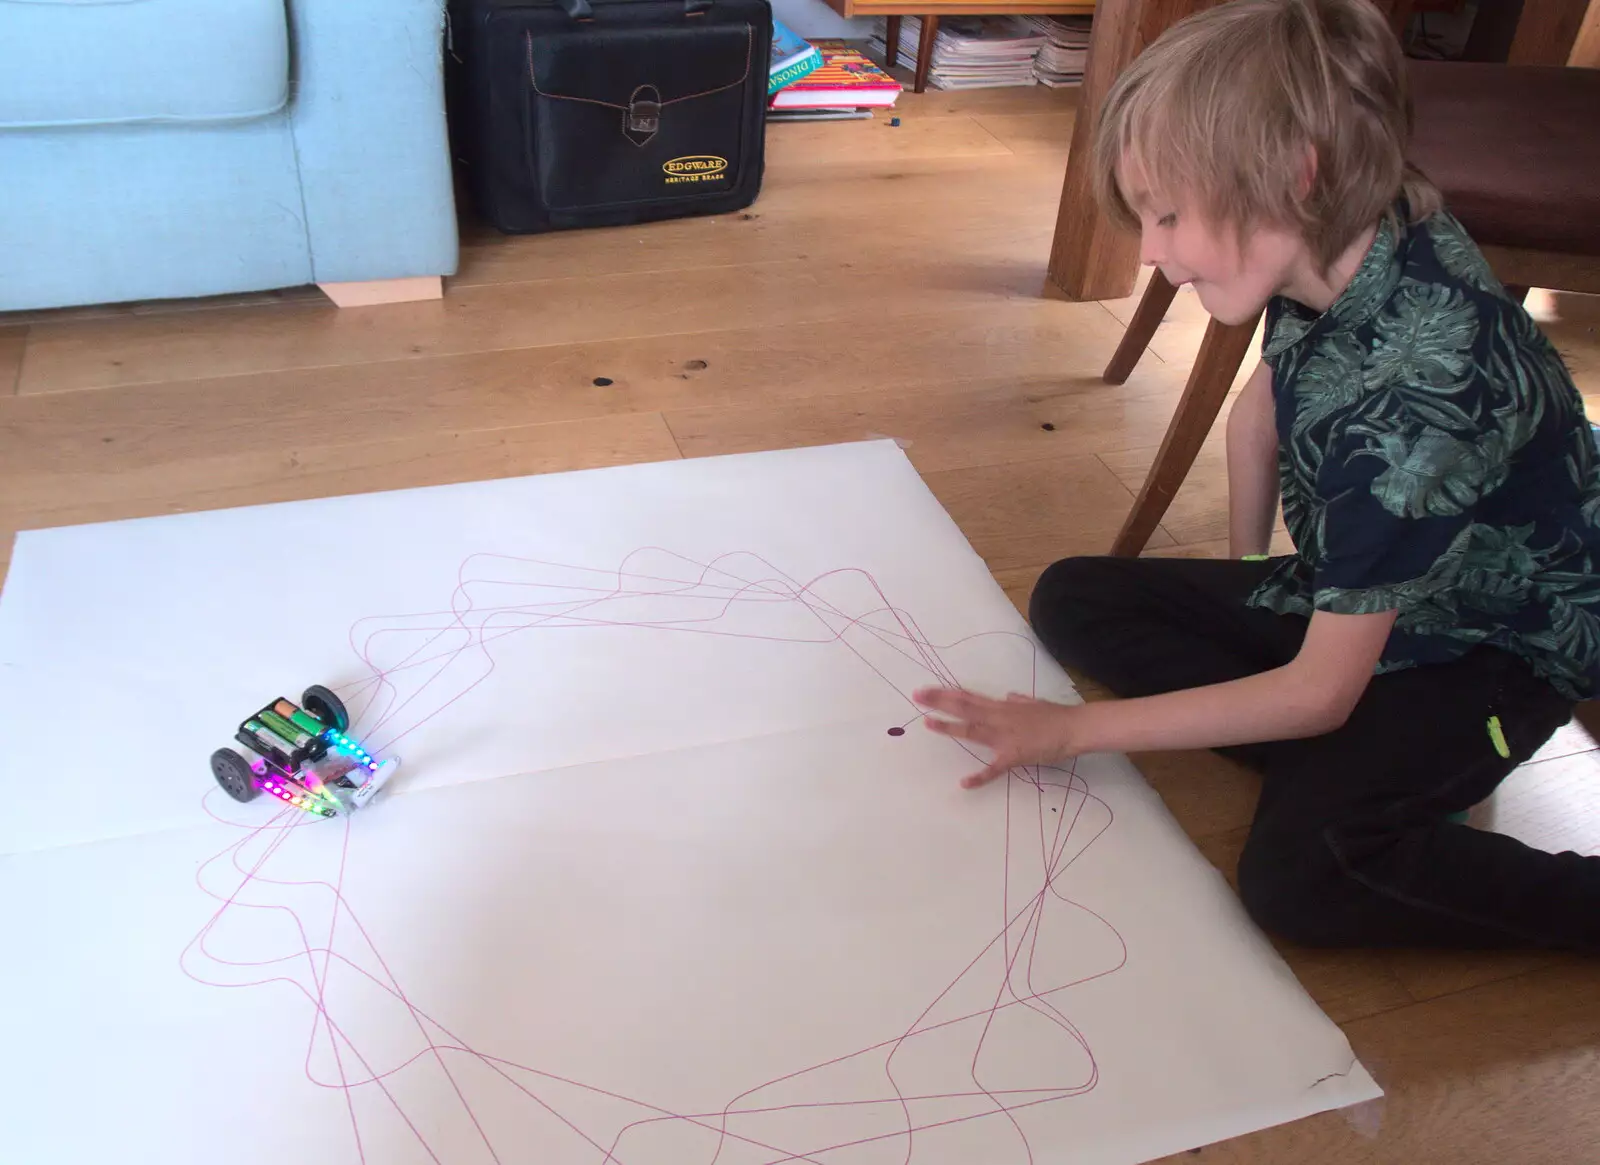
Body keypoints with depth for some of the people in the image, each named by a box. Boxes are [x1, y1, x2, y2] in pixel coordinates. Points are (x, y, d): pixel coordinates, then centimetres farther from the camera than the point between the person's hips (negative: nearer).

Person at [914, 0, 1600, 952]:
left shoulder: (1412, 388, -35)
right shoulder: (1340, 245, -13)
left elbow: (1320, 692, -28)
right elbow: (1265, 407, 11)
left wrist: (1075, 728, -24)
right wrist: (1246, 571, 10)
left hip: (1488, 650, -8)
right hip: (1349, 596, 8)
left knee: (1300, 874, -32)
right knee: (1073, 601, -2)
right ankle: (1352, 773, -8)